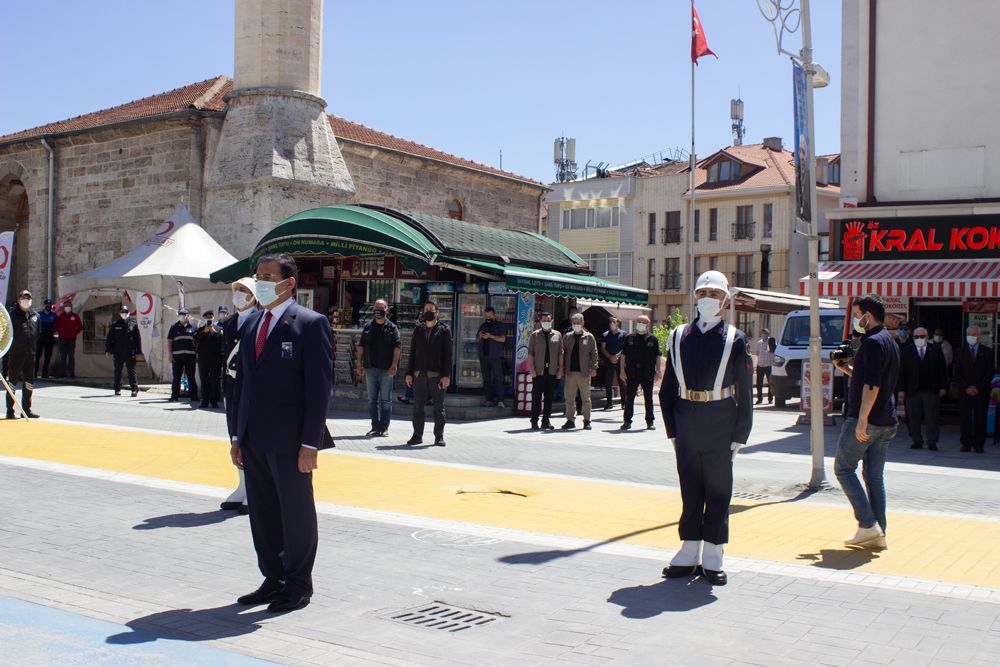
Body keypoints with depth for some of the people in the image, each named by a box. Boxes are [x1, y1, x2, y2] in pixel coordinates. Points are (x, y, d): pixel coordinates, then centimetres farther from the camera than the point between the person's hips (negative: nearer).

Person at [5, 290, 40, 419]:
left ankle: (26, 409, 20)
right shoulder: (12, 314, -4)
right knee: (12, 380, 0)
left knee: (29, 381, 10)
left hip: (30, 354, 6)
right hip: (15, 353, -5)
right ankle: (10, 411, 5)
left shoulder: (35, 315, 12)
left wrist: (35, 348, 12)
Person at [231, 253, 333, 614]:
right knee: (262, 513, 14)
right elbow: (242, 381, 17)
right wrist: (237, 436, 12)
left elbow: (319, 386, -11)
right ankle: (273, 579, 27)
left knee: (296, 513, 5)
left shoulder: (311, 324, -7)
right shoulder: (250, 324, 14)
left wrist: (310, 443, -15)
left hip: (289, 441, -7)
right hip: (253, 439, 7)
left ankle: (298, 585, 18)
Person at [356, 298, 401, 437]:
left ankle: (384, 427, 7)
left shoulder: (392, 327, 1)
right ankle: (375, 427, 12)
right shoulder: (368, 327, 12)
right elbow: (361, 346, 12)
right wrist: (359, 364, 4)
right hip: (370, 368, 4)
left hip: (386, 369, -4)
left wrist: (394, 365, -14)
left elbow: (397, 347, -5)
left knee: (385, 400, 1)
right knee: (372, 400, 6)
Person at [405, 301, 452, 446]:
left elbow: (448, 354, -2)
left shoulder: (444, 330, 3)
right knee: (417, 407, 3)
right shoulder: (418, 330, 13)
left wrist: (446, 375, -9)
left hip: (437, 375, -3)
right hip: (419, 374, 3)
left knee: (439, 407, 3)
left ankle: (439, 436, 10)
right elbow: (412, 353, 13)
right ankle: (417, 435, 10)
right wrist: (409, 373, 6)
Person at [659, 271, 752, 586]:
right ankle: (689, 553, 19)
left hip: (720, 425, -2)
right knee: (690, 489, 9)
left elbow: (745, 394, 0)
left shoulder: (735, 340, -1)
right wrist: (672, 430, 4)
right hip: (686, 425, 2)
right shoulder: (679, 337, 6)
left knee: (718, 490, 5)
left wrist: (738, 436, -4)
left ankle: (713, 558, 13)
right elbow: (667, 389, 9)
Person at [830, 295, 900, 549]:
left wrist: (862, 419, -25)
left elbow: (872, 385, -23)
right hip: (886, 422, 9)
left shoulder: (873, 342, -15)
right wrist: (847, 368, 18)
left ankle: (868, 525, -5)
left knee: (843, 468, 1)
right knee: (875, 476, 11)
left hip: (865, 420, -9)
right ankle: (878, 533, 12)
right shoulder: (890, 342, 17)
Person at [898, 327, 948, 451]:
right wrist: (902, 390, -2)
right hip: (912, 390, 0)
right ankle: (917, 441, 11)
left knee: (932, 417, 0)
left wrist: (942, 387, 2)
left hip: (932, 390, 0)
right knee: (914, 417, 2)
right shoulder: (906, 351, 8)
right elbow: (902, 372, 5)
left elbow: (943, 370, 9)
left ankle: (932, 442, 6)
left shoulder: (936, 350, 8)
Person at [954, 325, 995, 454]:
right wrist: (966, 388, -7)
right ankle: (966, 444, 5)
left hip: (982, 391, -1)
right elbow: (957, 373, 6)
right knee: (965, 418, -1)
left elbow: (990, 374, 1)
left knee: (980, 418, -1)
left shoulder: (987, 352, 5)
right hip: (964, 392, 1)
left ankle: (979, 445, 6)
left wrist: (979, 388, -8)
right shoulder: (961, 352, 9)